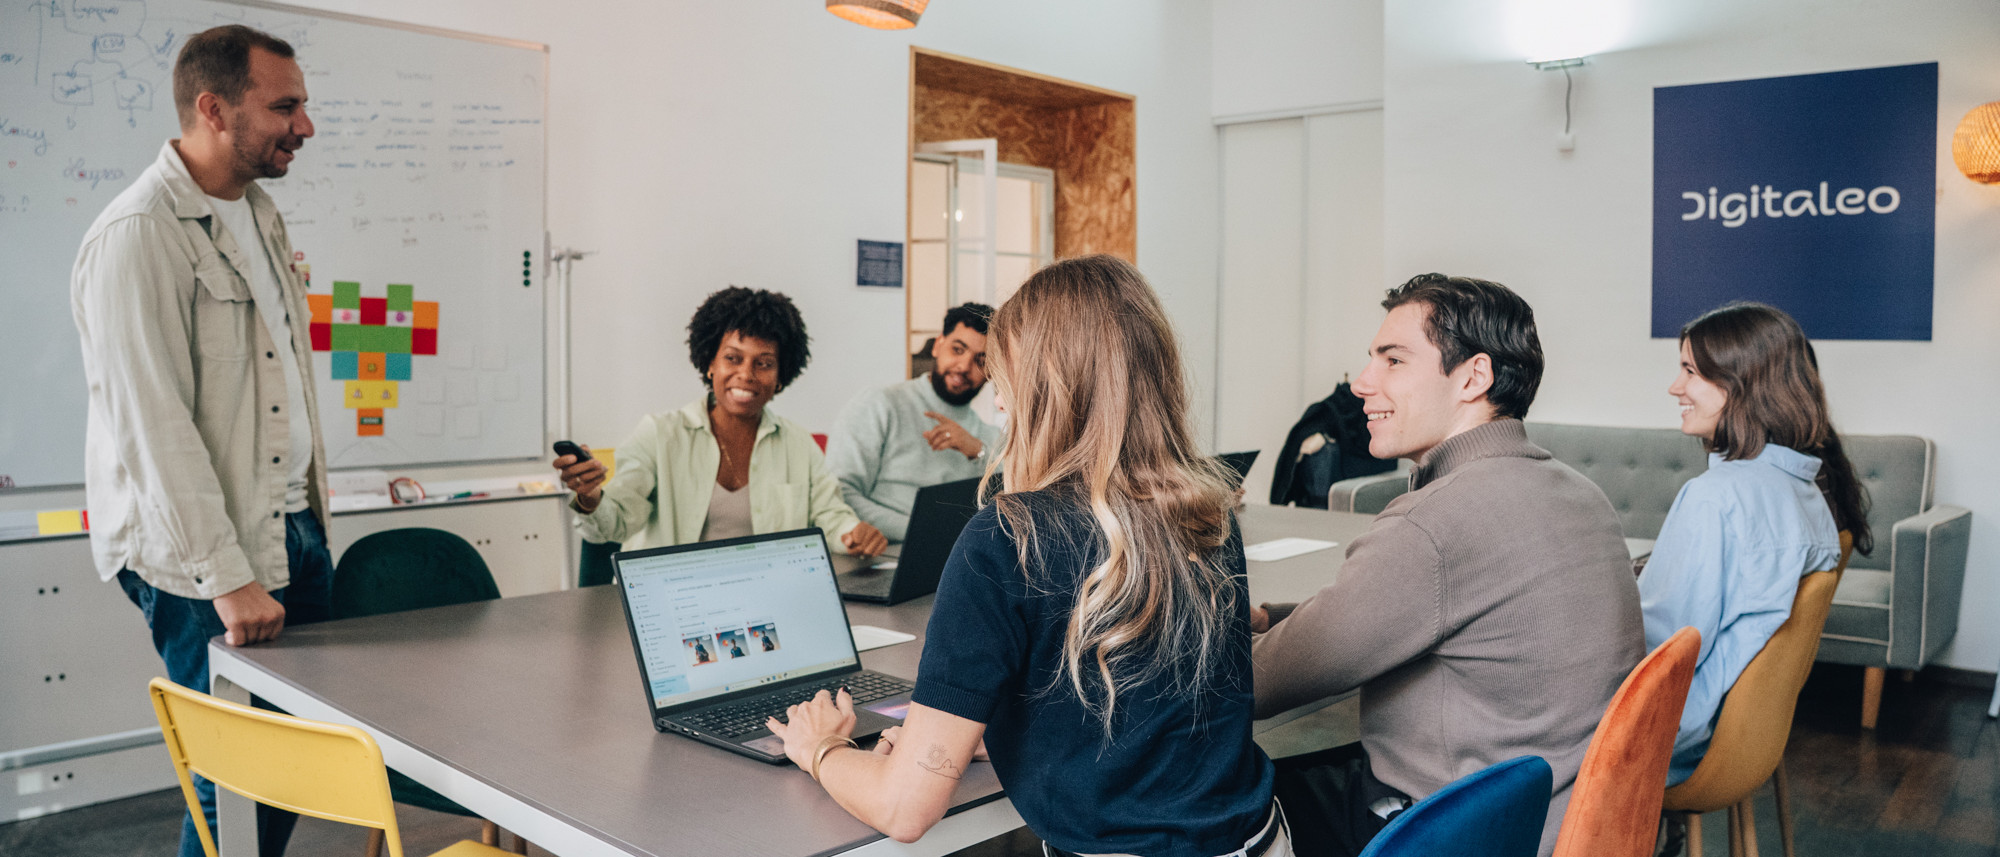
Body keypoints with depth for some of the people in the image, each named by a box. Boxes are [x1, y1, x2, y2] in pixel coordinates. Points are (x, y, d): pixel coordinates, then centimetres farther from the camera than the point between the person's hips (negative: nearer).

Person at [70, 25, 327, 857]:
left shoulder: (259, 212, 12)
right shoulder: (138, 235, -16)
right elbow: (153, 426, -20)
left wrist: (311, 511, 16)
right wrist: (228, 576, -20)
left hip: (293, 530, 8)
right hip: (202, 564, -8)